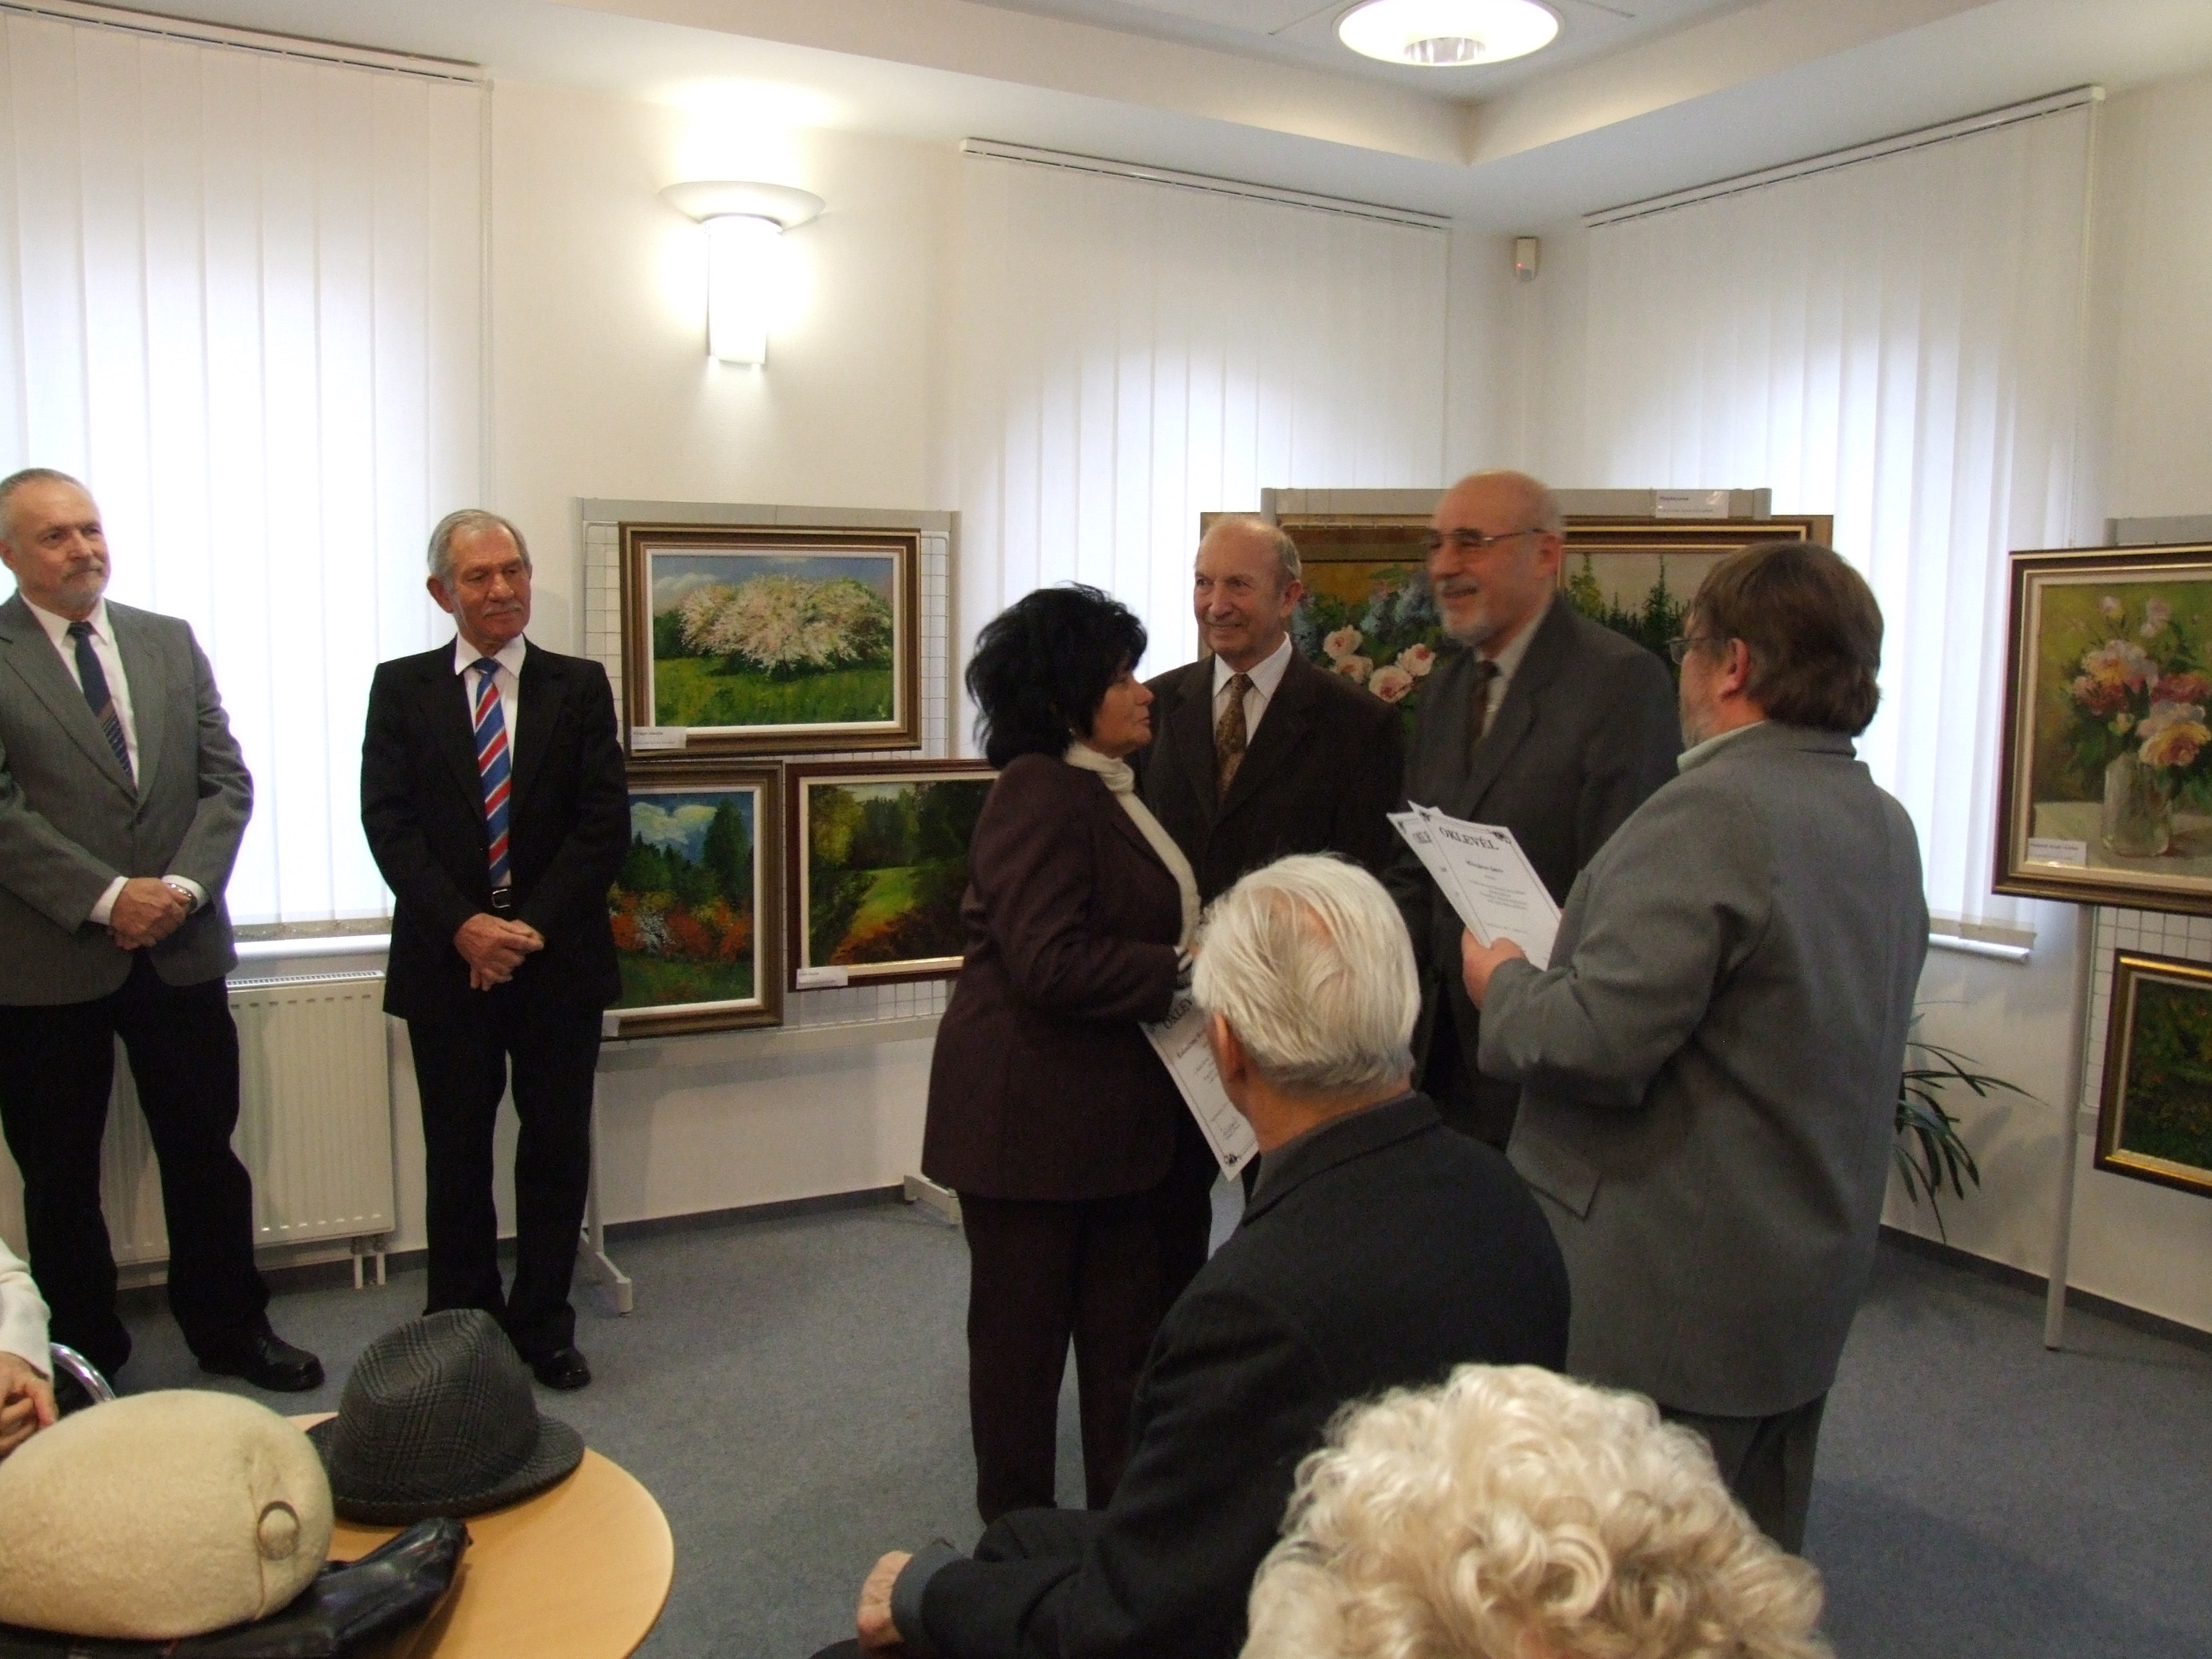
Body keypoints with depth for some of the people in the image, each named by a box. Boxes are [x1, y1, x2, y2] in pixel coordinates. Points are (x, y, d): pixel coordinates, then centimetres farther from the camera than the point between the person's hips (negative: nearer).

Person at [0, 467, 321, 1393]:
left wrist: (183, 883, -10)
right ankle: (83, 1357, 28)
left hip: (180, 948, 3)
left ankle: (229, 1329, 28)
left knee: (206, 1152, 12)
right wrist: (106, 897, -19)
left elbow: (227, 780, 4)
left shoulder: (170, 642, 8)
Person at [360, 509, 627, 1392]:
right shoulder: (400, 687, 5)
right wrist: (462, 925, -15)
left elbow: (604, 822, -3)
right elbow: (387, 820, -3)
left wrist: (533, 926, -13)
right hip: (446, 958, 0)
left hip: (558, 955, 0)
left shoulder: (579, 685, 4)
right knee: (456, 1151, 9)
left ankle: (543, 1325, 21)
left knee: (557, 1145, 7)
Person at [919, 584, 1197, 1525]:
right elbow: (1051, 959, -26)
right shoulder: (1037, 794, -17)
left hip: (1115, 1110, 9)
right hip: (1031, 1111, -9)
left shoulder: (1109, 788, 12)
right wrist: (1188, 971, -21)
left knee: (1126, 1324, 15)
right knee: (1024, 1328, 8)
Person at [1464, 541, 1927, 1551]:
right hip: (1812, 1275, 9)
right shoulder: (1886, 825, 8)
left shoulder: (1710, 813, -22)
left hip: (1670, 1294, -9)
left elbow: (1597, 1042, -27)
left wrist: (1503, 985, -8)